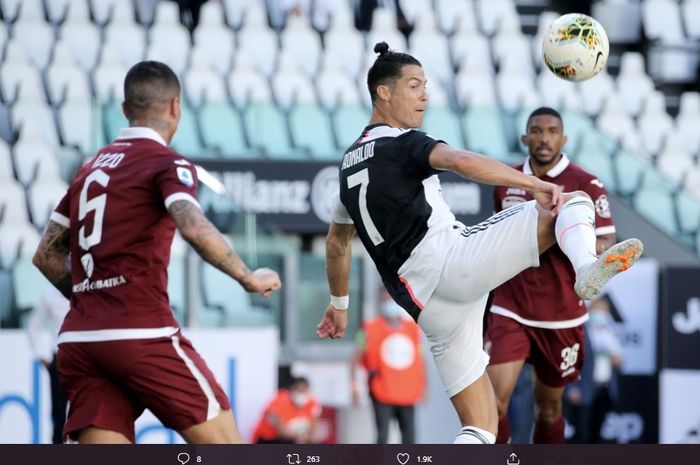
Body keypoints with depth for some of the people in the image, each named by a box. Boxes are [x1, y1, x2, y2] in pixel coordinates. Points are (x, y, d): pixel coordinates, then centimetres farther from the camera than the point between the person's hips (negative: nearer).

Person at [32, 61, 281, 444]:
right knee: (227, 448, 2)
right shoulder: (167, 163, -3)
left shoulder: (91, 167, 19)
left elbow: (46, 254, 22)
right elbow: (194, 229, -22)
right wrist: (248, 278, -10)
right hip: (141, 335, -7)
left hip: (78, 339, 7)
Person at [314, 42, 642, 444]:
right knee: (574, 202, -11)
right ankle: (587, 266, -44)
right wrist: (534, 184, -28)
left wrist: (339, 304, 49)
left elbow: (337, 242, 37)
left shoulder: (351, 162, 25)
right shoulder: (402, 143, 0)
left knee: (480, 427, 11)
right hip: (453, 260, -8)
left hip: (425, 301, 8)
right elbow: (461, 162, -21)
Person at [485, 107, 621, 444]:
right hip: (509, 312, 2)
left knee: (549, 406, 11)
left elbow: (607, 246, -9)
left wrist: (561, 236, -27)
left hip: (561, 317, -1)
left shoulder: (586, 185, -6)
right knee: (494, 399, -14)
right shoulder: (506, 183, 6)